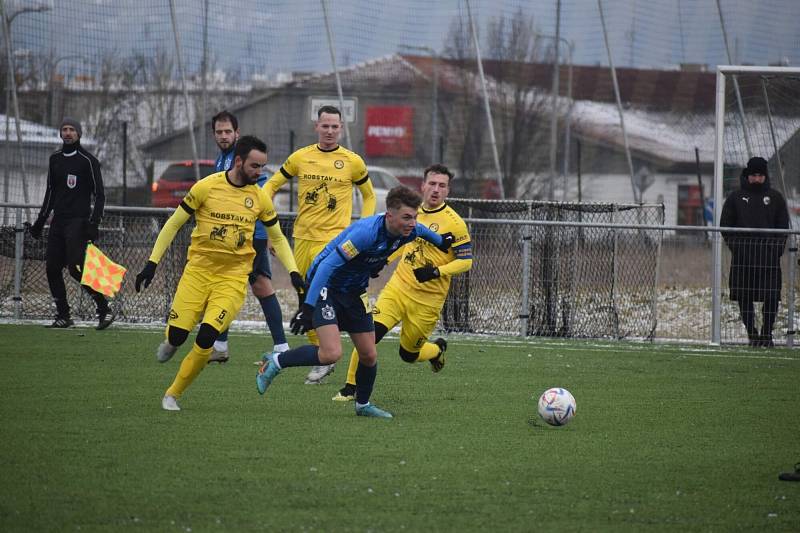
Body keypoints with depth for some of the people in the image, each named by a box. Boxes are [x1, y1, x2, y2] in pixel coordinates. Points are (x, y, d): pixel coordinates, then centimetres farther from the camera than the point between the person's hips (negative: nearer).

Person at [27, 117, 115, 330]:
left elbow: (99, 194, -5)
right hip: (58, 221, 7)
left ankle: (104, 310, -8)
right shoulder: (55, 159, 15)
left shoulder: (88, 160, -4)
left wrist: (94, 222, -15)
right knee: (52, 268, 0)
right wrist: (40, 220, 22)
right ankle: (63, 316, 8)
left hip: (78, 222, -7)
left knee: (76, 268, -16)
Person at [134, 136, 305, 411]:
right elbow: (173, 224, 1)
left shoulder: (259, 198, 2)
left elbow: (278, 238, 16)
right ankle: (171, 344, 29)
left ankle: (173, 394, 4)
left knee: (205, 340, -15)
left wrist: (293, 272, 3)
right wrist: (152, 263, -3)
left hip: (233, 277, 1)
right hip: (198, 269, -1)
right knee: (177, 334, -12)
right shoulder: (206, 187, -6)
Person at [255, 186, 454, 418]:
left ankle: (363, 405, 33)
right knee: (331, 353, -23)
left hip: (354, 292, 8)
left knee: (369, 356, 8)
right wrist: (308, 307, -36)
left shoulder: (408, 230, -8)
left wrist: (440, 241, 39)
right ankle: (275, 362, -3)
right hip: (327, 288, -8)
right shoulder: (367, 232, -32)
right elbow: (327, 266, -33)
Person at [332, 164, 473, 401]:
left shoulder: (453, 222, -11)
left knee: (409, 354, 8)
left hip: (427, 300, -3)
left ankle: (437, 349, 43)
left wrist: (437, 271, -23)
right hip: (397, 289, 3)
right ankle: (350, 388, -5)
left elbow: (466, 261, -10)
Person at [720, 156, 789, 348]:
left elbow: (783, 226, 12)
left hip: (769, 255, 0)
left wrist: (777, 248, -1)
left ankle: (767, 334, 1)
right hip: (742, 256, 0)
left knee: (771, 297, -7)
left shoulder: (775, 198, 11)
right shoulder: (736, 197, 10)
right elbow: (725, 225, 11)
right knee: (744, 298, 0)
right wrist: (734, 245, -2)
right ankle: (752, 334, 8)